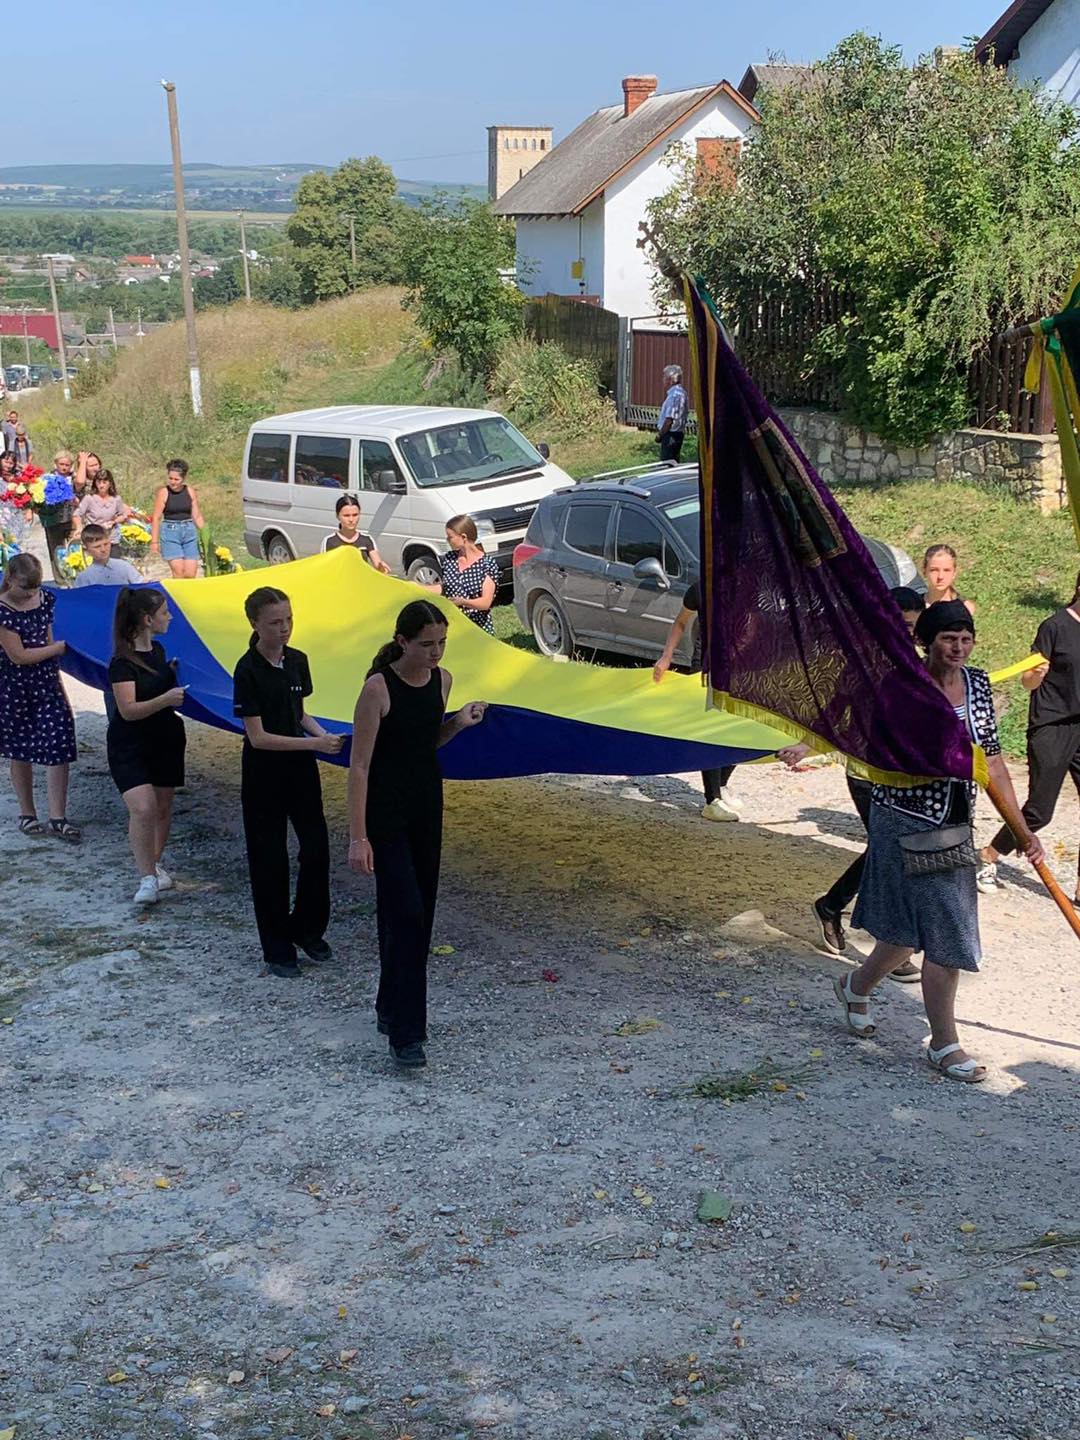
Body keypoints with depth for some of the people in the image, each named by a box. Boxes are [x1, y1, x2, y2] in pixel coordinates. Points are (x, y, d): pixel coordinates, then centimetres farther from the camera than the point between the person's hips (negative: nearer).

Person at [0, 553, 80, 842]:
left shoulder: (46, 599, 1)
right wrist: (60, 647, -12)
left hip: (47, 685, 4)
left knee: (59, 750, -5)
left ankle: (58, 818, 1)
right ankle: (27, 815, 25)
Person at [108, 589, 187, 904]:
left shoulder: (157, 650, 5)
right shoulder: (122, 662, -19)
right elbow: (128, 710, -26)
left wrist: (174, 672, 5)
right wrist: (164, 699, -38)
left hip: (165, 740, 7)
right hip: (129, 747, -7)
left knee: (163, 806, 11)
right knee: (143, 808, -19)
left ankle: (154, 864, 30)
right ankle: (147, 878, -10)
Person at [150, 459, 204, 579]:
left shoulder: (190, 491, 5)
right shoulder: (163, 492, -4)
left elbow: (197, 516, 12)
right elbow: (156, 518, -4)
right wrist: (154, 541, -7)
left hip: (189, 532, 3)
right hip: (170, 533, -3)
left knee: (190, 574, -2)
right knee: (179, 572, -13)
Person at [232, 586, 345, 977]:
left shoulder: (297, 661, 3)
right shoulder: (248, 670, -16)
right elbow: (258, 736, -18)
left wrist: (323, 734, -5)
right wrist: (315, 743, -23)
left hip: (301, 769, 6)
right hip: (264, 775, -5)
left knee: (316, 849, 6)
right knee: (269, 860, 3)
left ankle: (307, 929, 26)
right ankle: (277, 950, 14)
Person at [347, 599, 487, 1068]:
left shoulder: (442, 680, 3)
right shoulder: (379, 687, -17)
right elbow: (359, 765, -16)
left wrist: (458, 722, -2)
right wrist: (358, 836, -20)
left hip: (427, 807, 7)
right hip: (385, 813, -7)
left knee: (418, 912, 12)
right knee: (404, 914, -11)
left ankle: (391, 1009, 29)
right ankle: (405, 1033, -7)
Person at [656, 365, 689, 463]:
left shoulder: (674, 394, -19)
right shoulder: (681, 392, 14)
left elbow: (669, 419, -22)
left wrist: (660, 434, -11)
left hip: (671, 435, -10)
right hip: (678, 433, 10)